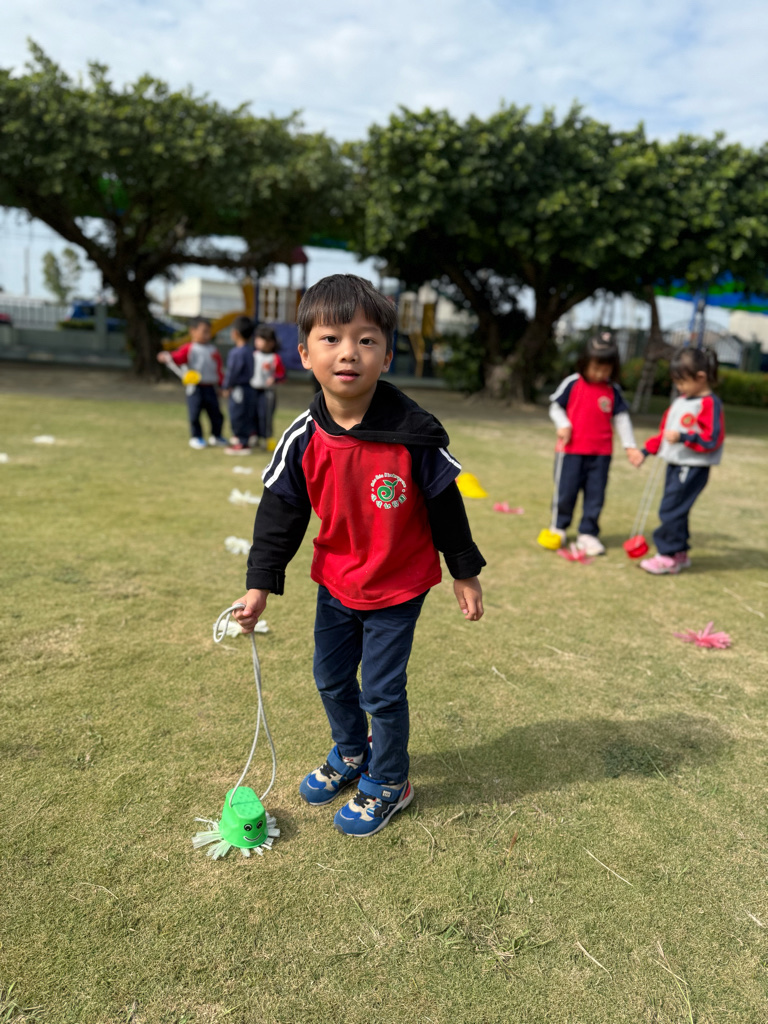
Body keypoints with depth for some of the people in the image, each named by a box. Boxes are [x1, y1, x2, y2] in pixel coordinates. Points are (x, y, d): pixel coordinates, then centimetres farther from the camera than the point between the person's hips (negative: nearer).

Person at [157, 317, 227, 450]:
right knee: (194, 414, -1)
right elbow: (179, 356, -15)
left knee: (216, 413, 8)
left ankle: (216, 436, 28)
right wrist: (168, 357, -36)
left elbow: (218, 369, 14)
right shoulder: (189, 348, 0)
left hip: (210, 388, 3)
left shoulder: (213, 350, 11)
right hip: (195, 387, -3)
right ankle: (196, 437, 17)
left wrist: (222, 385, 11)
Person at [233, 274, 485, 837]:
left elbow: (445, 505, -9)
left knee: (382, 689, 5)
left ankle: (388, 782, 32)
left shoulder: (414, 433, -21)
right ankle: (351, 754, 49)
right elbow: (280, 512, -3)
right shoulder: (303, 440, -13)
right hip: (336, 584, 5)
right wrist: (260, 583, -4)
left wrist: (465, 573, -2)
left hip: (398, 587, -4)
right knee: (331, 678, 20)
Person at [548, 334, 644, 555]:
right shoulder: (572, 383, -4)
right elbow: (555, 406, 3)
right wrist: (563, 425, -14)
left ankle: (588, 534, 15)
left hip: (601, 452, 2)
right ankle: (559, 528, 23)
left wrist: (630, 446, 4)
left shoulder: (613, 391, 3)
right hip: (572, 449, -2)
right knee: (566, 491, 3)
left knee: (595, 494, 5)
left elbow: (621, 418, 8)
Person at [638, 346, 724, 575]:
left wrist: (683, 437, -26)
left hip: (693, 468, -9)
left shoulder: (710, 404, -13)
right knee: (675, 511, 14)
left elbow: (713, 439, -20)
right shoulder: (681, 401, 14)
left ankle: (668, 557, -3)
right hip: (675, 464, 9)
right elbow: (666, 431, 22)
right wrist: (647, 450, 19)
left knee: (671, 510, -10)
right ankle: (680, 553, 24)